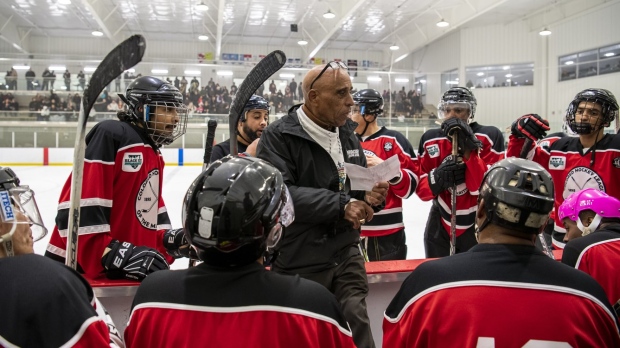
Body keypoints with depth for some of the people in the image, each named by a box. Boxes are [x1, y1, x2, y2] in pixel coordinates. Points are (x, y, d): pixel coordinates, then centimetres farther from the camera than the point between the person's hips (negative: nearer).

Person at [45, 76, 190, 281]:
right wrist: (116, 254, -26)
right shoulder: (111, 135, -14)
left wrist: (169, 238, 3)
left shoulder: (155, 157, 15)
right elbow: (77, 209, -21)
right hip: (82, 269, -9)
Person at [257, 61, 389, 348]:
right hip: (299, 264, -5)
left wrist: (369, 197, -10)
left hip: (346, 254, 5)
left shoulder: (348, 134, 7)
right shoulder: (279, 136, -14)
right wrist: (340, 205, -29)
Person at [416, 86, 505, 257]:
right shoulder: (429, 140, -3)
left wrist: (469, 150, -28)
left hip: (479, 228, -3)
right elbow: (421, 189, -2)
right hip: (440, 227, 3)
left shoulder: (491, 137, -13)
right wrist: (437, 178, -23)